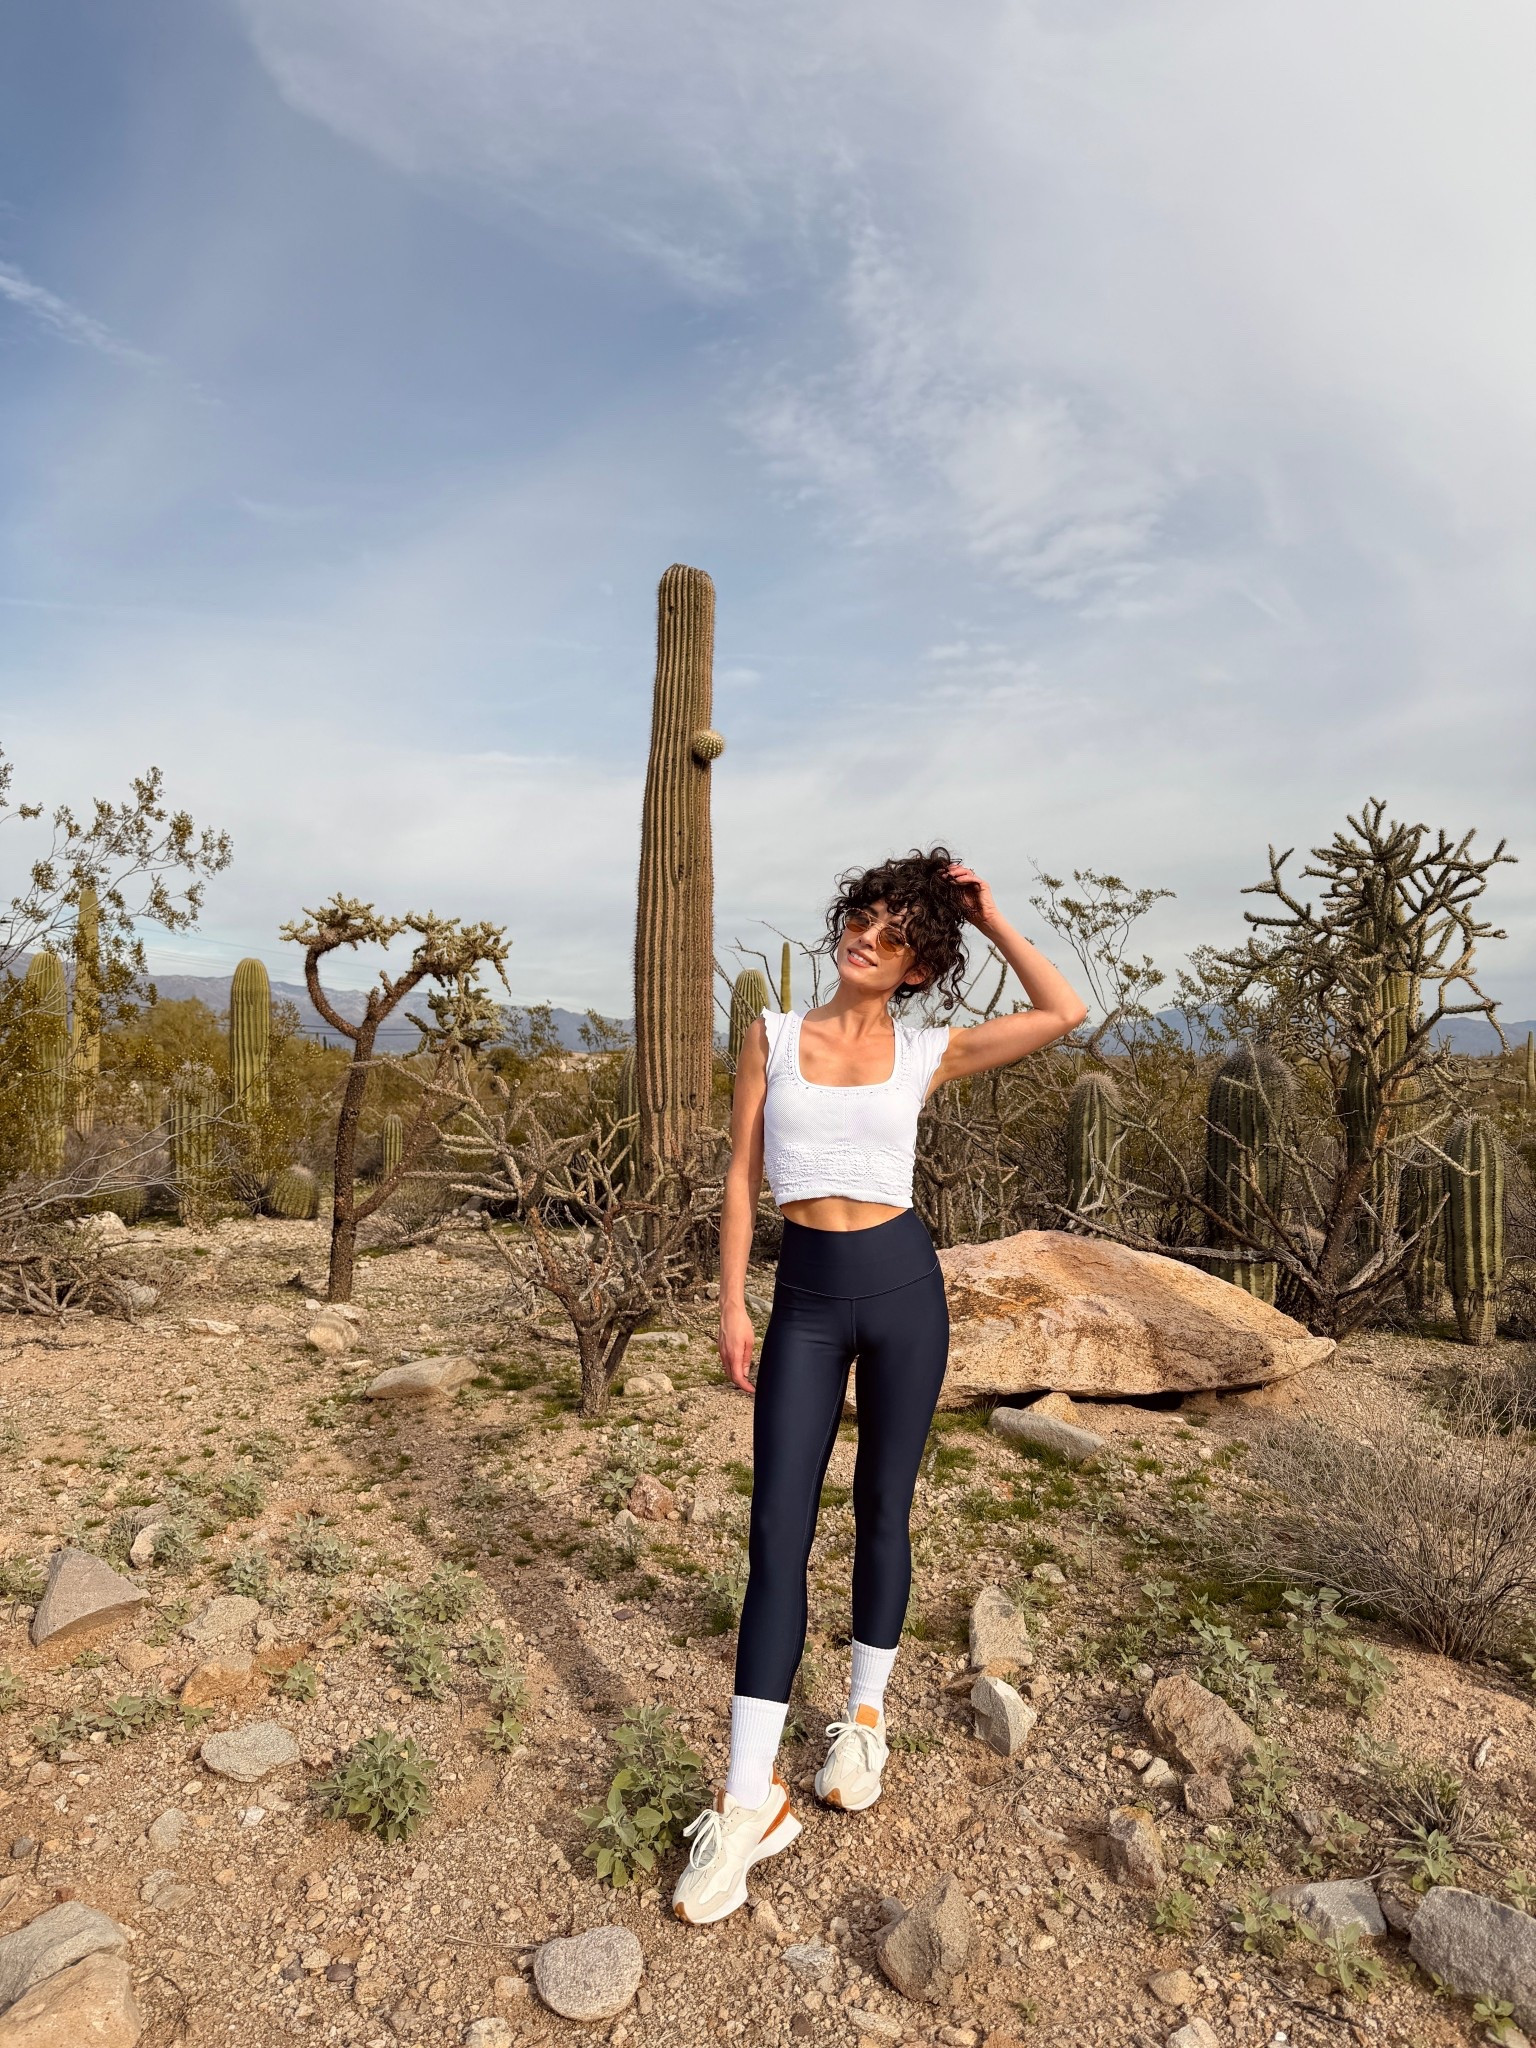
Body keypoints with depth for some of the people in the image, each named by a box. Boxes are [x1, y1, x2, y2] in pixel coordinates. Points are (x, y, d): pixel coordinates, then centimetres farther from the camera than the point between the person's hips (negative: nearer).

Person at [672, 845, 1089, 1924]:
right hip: (806, 1293, 0)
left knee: (883, 1510, 12)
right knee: (777, 1528, -2)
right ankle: (750, 1798, 8)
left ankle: (865, 1716, 35)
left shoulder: (928, 1051, 1)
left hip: (901, 1282, 0)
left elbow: (1064, 1013, -7)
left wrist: (990, 916, -2)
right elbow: (744, 1173, 4)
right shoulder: (773, 1035, 3)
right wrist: (732, 1303, 0)